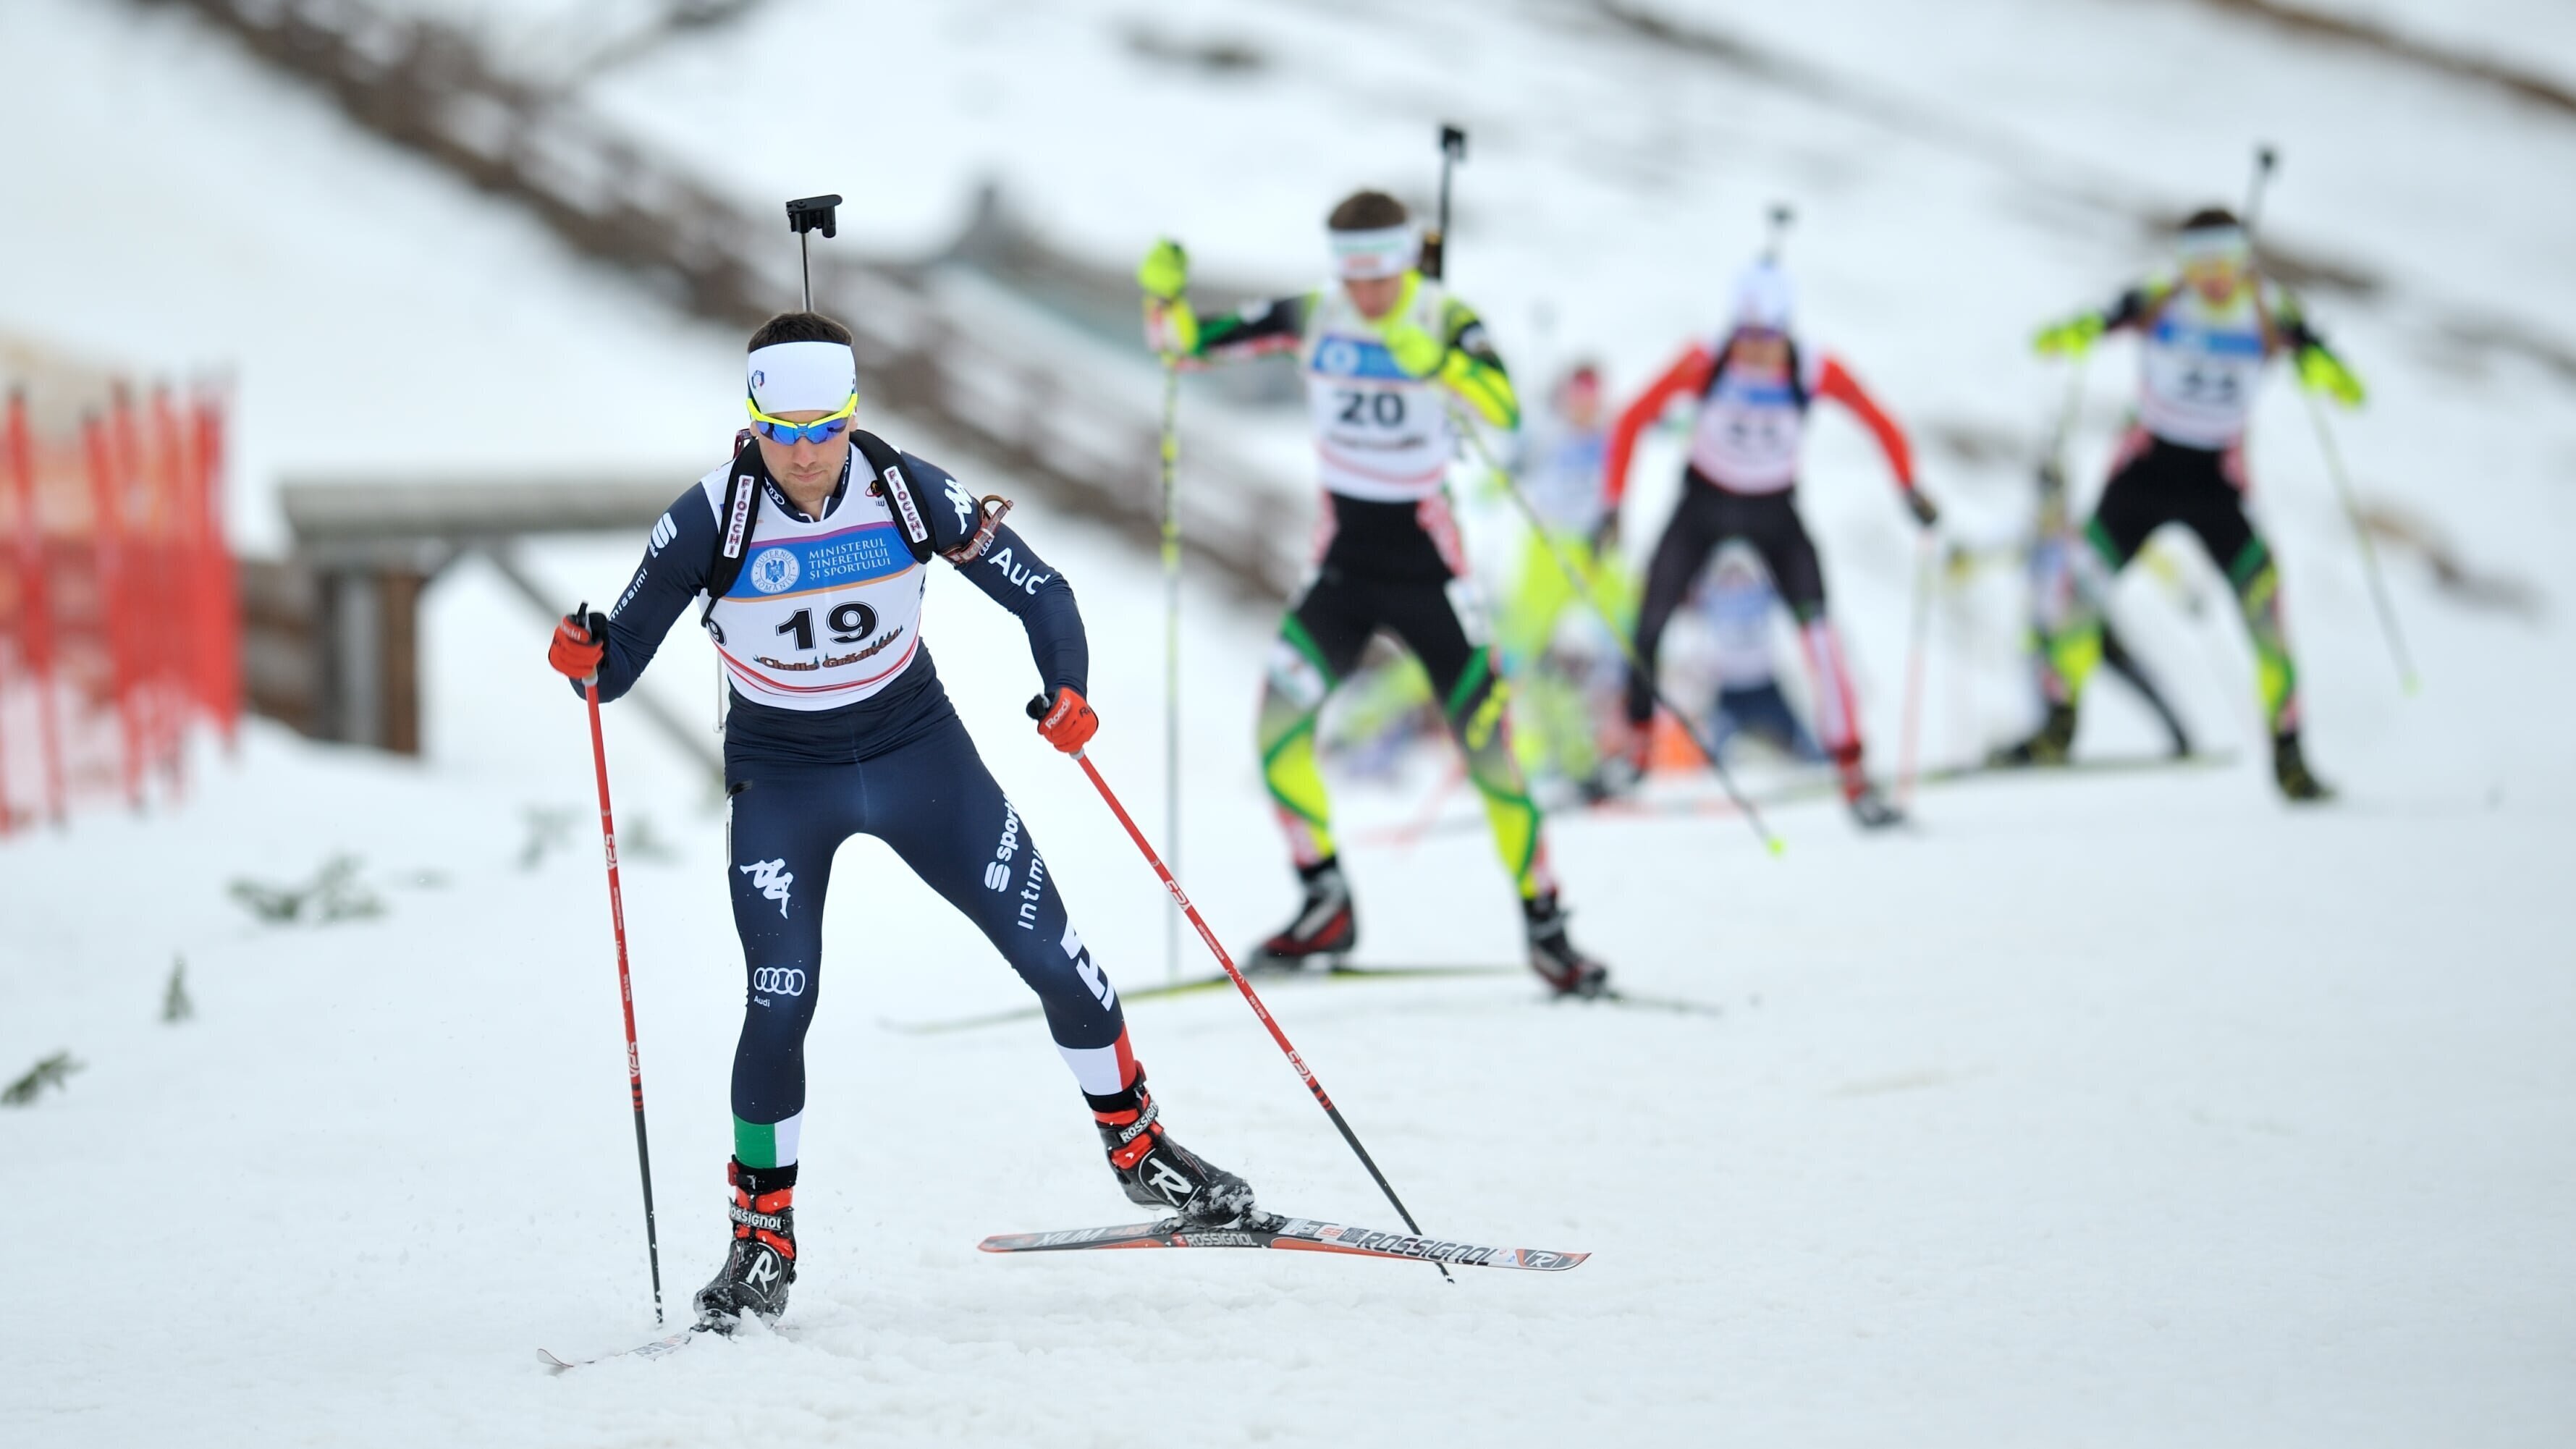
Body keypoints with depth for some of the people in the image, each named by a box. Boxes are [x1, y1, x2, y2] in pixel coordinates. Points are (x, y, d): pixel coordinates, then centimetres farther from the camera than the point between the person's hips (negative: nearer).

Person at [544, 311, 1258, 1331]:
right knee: (780, 1004, -14)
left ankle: (1138, 1146, 23)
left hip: (918, 752, 2)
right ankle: (763, 1236, 5)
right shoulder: (711, 520, -20)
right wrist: (587, 656, -38)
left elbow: (1040, 593, -9)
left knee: (1051, 955, 0)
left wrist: (1069, 688, -27)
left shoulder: (908, 492, -17)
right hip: (782, 779, -1)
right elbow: (621, 663, -14)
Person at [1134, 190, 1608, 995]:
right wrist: (1165, 294, -20)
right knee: (1279, 722, -15)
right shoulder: (1312, 319, -2)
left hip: (1428, 565, -3)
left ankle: (1545, 930, 8)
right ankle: (1326, 907, 1)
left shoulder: (1448, 321, -11)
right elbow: (1185, 343, 1)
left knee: (1488, 746, -6)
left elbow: (1504, 408, -29)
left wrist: (1435, 361, -45)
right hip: (1344, 563, 3)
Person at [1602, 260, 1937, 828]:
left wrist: (1910, 488, -12)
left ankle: (1852, 775, -13)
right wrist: (1613, 503, -17)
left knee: (1817, 627, -18)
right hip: (1703, 504, 0)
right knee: (1649, 622, -7)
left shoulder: (1815, 372, -23)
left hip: (1775, 514, 0)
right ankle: (1637, 748, 19)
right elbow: (1633, 422, -14)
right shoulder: (1704, 364, -25)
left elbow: (1879, 422, -7)